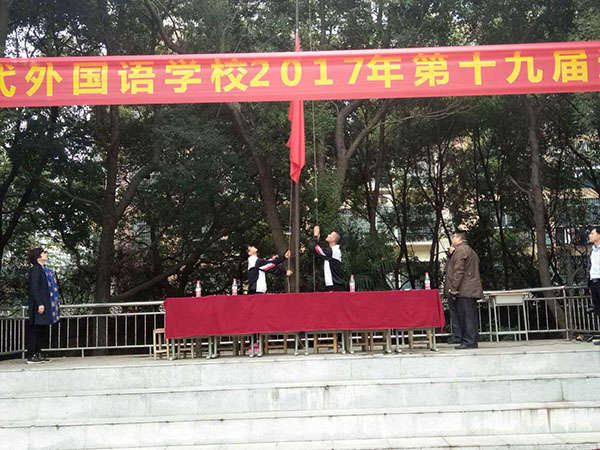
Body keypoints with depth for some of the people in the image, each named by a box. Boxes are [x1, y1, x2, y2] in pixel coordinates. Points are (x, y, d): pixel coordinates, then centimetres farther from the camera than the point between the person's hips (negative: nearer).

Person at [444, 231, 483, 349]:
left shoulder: (460, 250, -8)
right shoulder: (471, 251, 24)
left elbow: (458, 271, -17)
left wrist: (453, 288, -16)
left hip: (464, 291, -10)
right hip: (473, 290, 10)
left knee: (466, 316, -10)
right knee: (471, 316, 10)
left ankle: (468, 342, -10)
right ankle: (472, 342, 13)